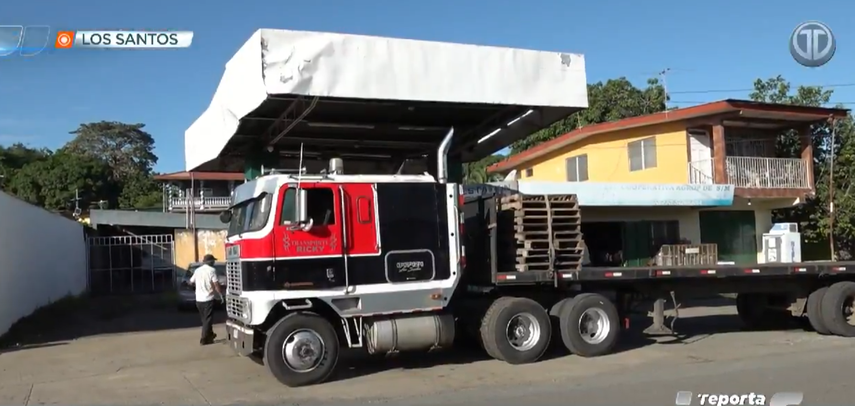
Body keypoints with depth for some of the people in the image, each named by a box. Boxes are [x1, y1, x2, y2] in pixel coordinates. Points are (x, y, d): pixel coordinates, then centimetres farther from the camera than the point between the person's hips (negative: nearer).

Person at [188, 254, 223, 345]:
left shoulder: (197, 270, 8)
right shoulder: (212, 270, -11)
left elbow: (191, 283, 17)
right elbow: (216, 284, -16)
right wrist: (221, 294, -6)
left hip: (199, 299, 6)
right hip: (208, 299, -6)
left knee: (204, 319, 19)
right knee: (207, 319, 0)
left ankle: (209, 334, 33)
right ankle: (204, 339, 0)